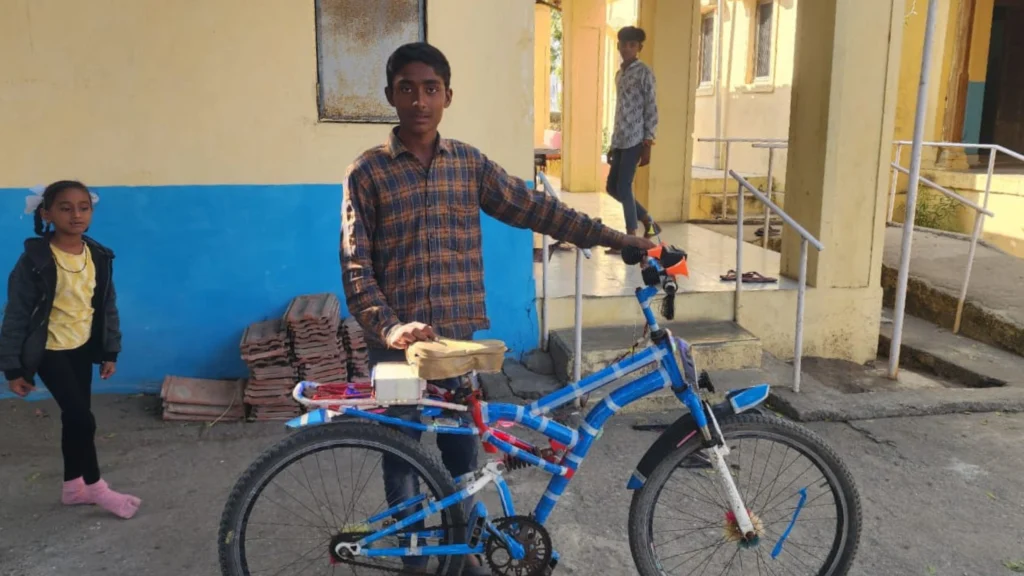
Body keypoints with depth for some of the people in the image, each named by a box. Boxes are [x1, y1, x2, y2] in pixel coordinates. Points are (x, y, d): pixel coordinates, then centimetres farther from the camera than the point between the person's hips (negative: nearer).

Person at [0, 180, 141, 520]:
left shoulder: (98, 257, -3)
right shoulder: (35, 259, -18)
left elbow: (107, 307, 6)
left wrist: (110, 351, 7)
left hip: (83, 348, 5)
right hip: (50, 352, -5)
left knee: (73, 418, 14)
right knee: (82, 418, -7)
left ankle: (73, 486, 29)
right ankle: (94, 486, 12)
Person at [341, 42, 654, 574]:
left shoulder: (470, 163, 4)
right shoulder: (367, 172, -5)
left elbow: (535, 209, 3)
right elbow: (355, 266, -10)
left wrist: (613, 238, -2)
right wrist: (388, 327, -25)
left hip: (460, 338, 2)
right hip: (399, 343, -2)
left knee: (462, 453, 14)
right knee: (401, 456, 12)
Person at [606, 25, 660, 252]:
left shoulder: (644, 72, -5)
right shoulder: (619, 74, 18)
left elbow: (651, 110, -9)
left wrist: (647, 144, -15)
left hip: (635, 140, -8)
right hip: (620, 140, 8)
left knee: (623, 187, -8)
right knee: (612, 187, 10)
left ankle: (631, 236, 2)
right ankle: (647, 219, 24)